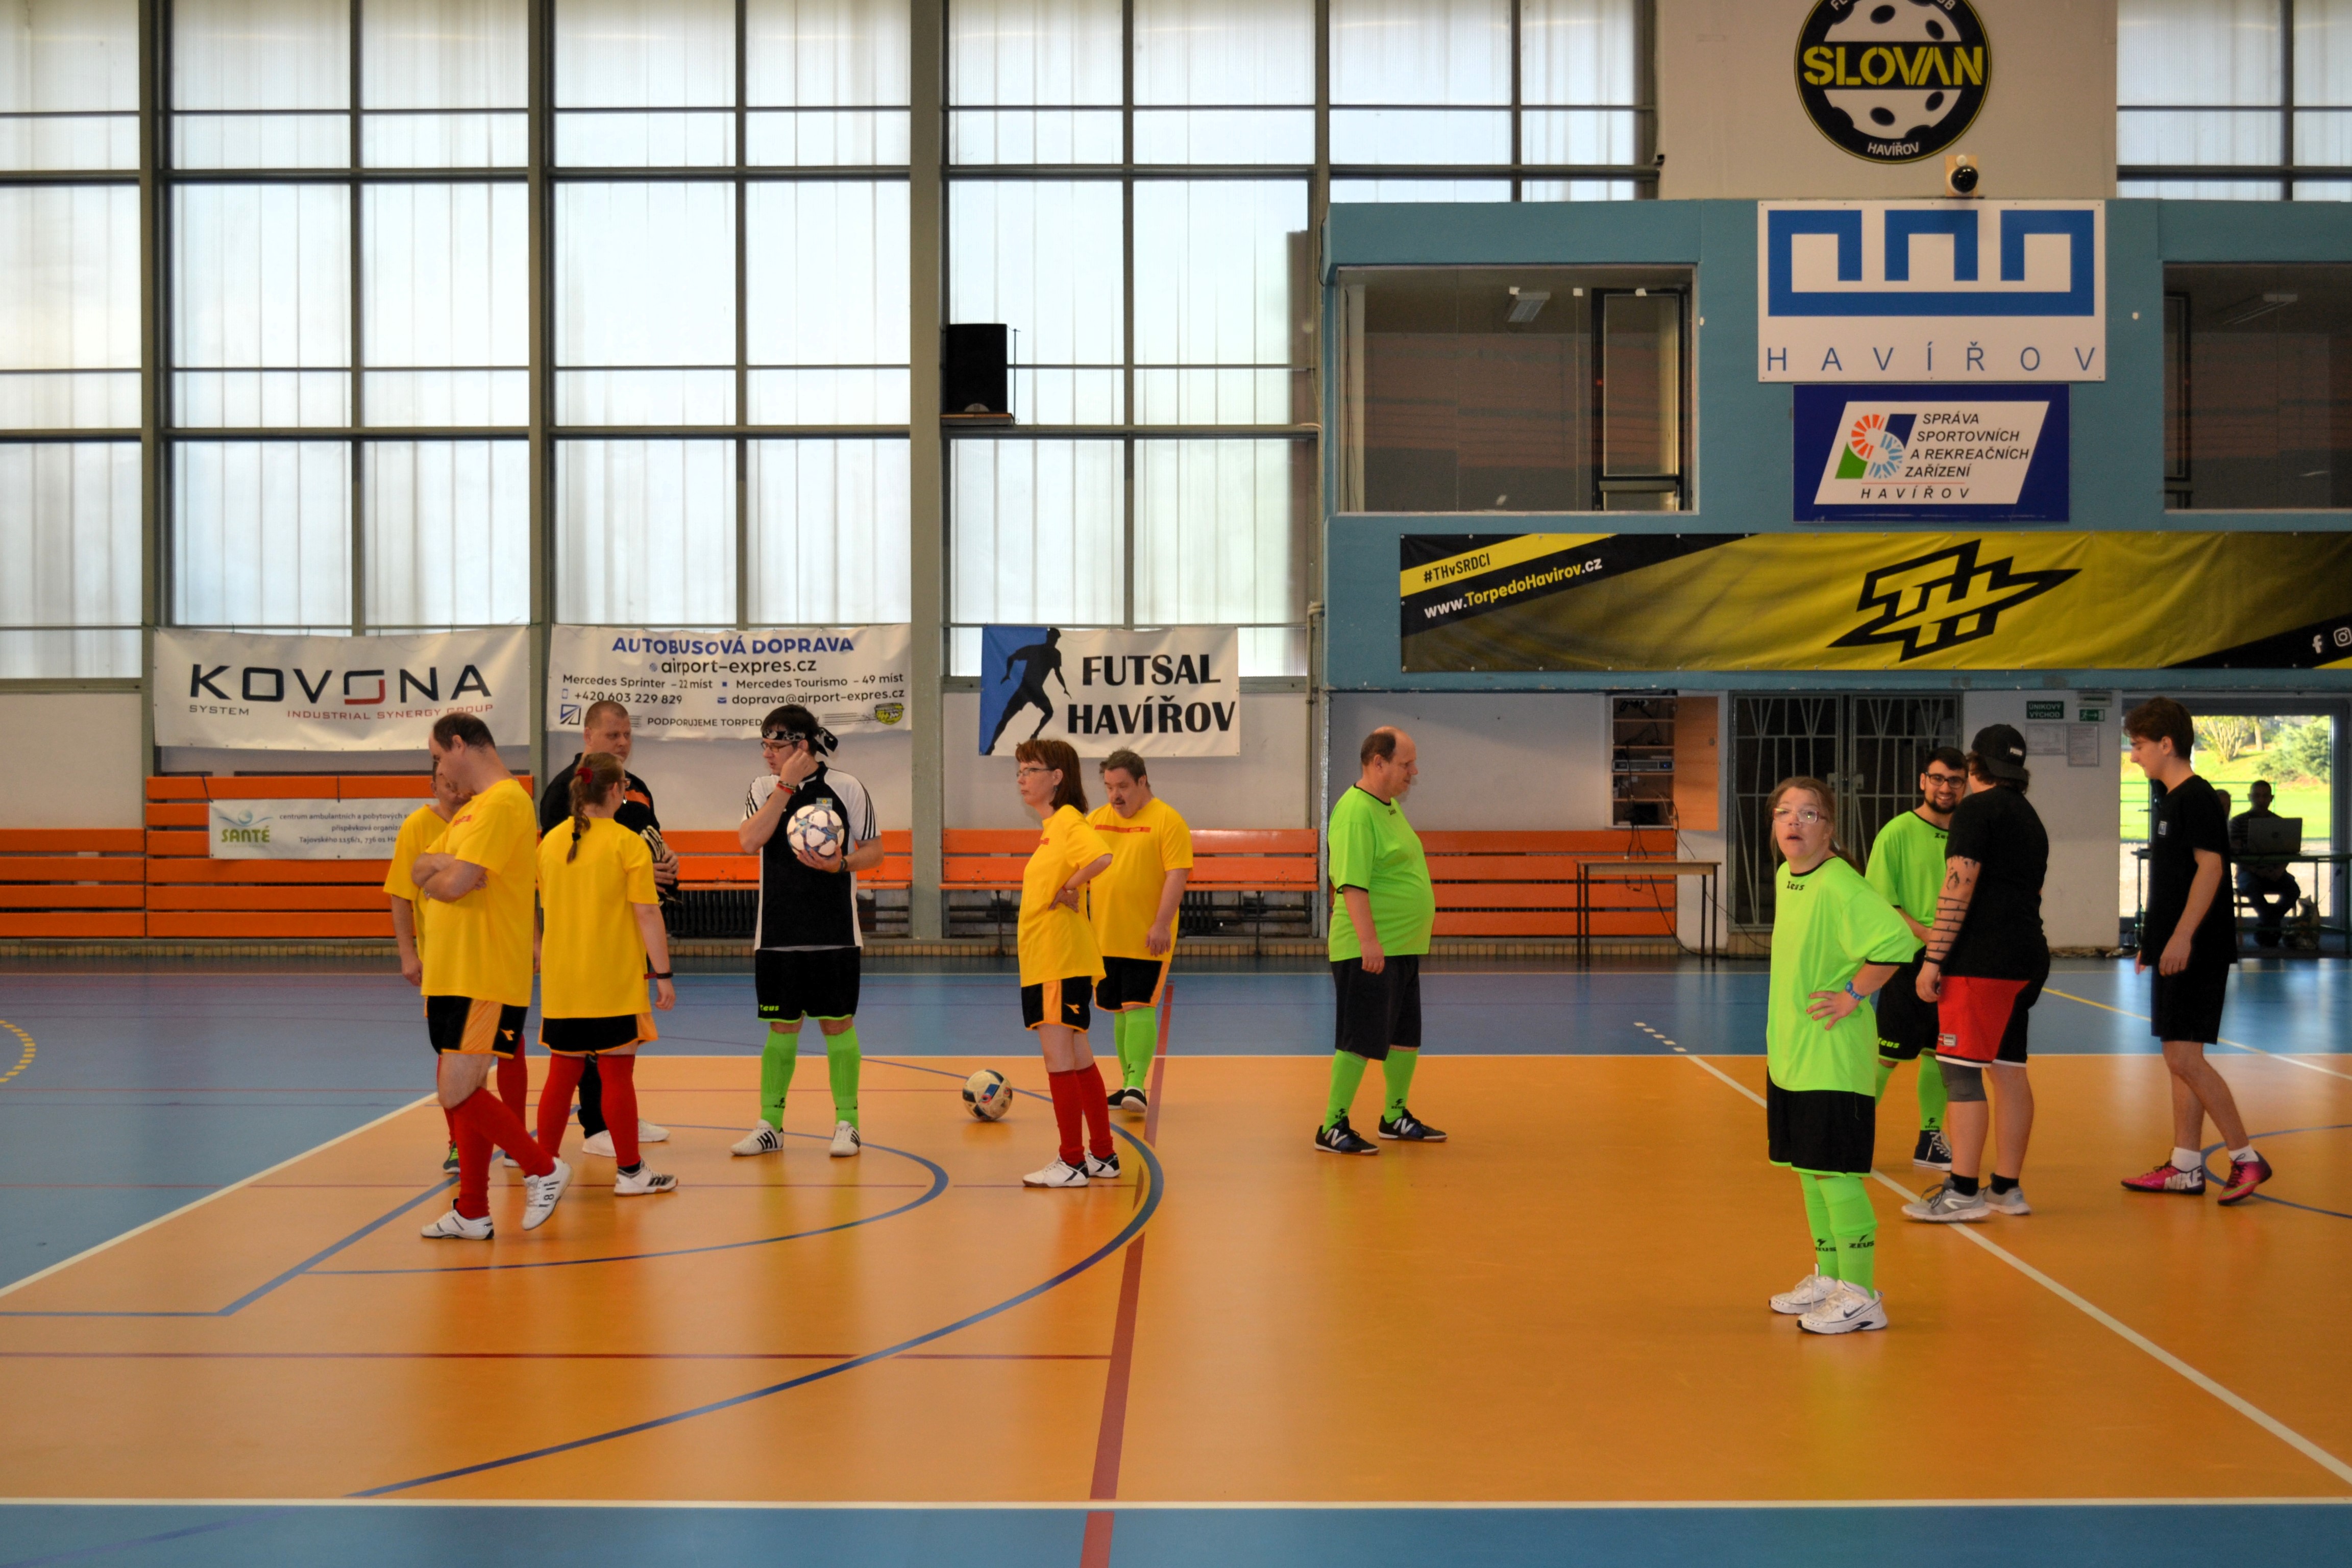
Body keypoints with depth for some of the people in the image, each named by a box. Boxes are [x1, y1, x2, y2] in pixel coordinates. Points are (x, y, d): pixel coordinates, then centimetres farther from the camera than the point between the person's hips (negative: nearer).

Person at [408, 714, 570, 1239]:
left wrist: (436, 876, -1)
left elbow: (453, 884, -22)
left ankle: (544, 1169, 4)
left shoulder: (504, 803, -15)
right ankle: (471, 1214, 18)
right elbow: (421, 869, 13)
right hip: (453, 973, 10)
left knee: (459, 1095, -11)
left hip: (486, 979, -10)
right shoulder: (473, 807, 18)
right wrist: (444, 867, -7)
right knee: (467, 1092, 11)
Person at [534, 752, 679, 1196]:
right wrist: (663, 974, -7)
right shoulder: (628, 844, -10)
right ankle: (630, 1172, 10)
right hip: (615, 980, -5)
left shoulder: (551, 842, 6)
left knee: (562, 1074, 12)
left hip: (562, 980, 5)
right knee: (618, 1075, 2)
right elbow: (647, 914, -12)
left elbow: (546, 908, 16)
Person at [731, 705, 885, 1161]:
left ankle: (847, 1123, 12)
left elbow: (874, 850, 2)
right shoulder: (764, 788, 4)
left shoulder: (846, 788, -3)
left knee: (837, 1024, 2)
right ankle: (770, 1124, 16)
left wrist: (842, 863, -19)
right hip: (777, 932, 2)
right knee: (781, 1026, 8)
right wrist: (786, 785, -15)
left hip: (834, 933, -2)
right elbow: (749, 841, -13)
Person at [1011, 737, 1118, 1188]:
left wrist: (1070, 889, -20)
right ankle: (1103, 1156, 22)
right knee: (1078, 1060, 14)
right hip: (1045, 960, 10)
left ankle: (1073, 1163, 0)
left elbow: (1101, 857, -32)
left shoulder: (1069, 821, -14)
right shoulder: (1051, 826, 16)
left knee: (1059, 1059, -6)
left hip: (1060, 960, -10)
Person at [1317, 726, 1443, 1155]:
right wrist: (1368, 940, -29)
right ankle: (1333, 1128, 0)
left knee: (1406, 1037, 16)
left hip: (1403, 949, 10)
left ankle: (1395, 1116, 29)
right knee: (1359, 1040, -6)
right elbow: (1352, 882, -24)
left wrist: (1422, 910, 25)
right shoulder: (1355, 811, -17)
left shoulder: (1391, 806, 14)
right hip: (1371, 952, -10)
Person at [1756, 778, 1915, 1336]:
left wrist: (1854, 994, -20)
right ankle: (1829, 1277, 28)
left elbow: (1896, 941, -29)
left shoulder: (1839, 884, -18)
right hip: (1791, 1055, 9)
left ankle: (1860, 1296, 4)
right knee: (1807, 1170, 16)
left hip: (1834, 1059, -9)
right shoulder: (1785, 880, 9)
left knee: (1836, 1173, -5)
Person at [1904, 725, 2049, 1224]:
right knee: (2009, 1070, 12)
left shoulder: (1977, 809, -7)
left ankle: (1963, 1193, -7)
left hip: (1980, 962, -9)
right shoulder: (2029, 817, 19)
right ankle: (2007, 1188, 18)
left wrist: (1933, 958, -15)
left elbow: (1959, 887, -15)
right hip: (2026, 958, 9)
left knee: (1961, 1070, -7)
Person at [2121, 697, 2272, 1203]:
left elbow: (2210, 866, -20)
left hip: (2197, 951, -10)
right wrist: (2151, 942, 22)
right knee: (2181, 1058, 11)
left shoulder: (2196, 797, -12)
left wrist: (2182, 936, -26)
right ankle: (2185, 1167, 15)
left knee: (2185, 1057, -11)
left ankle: (2247, 1159, -4)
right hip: (2175, 952, 10)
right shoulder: (2167, 800, 16)